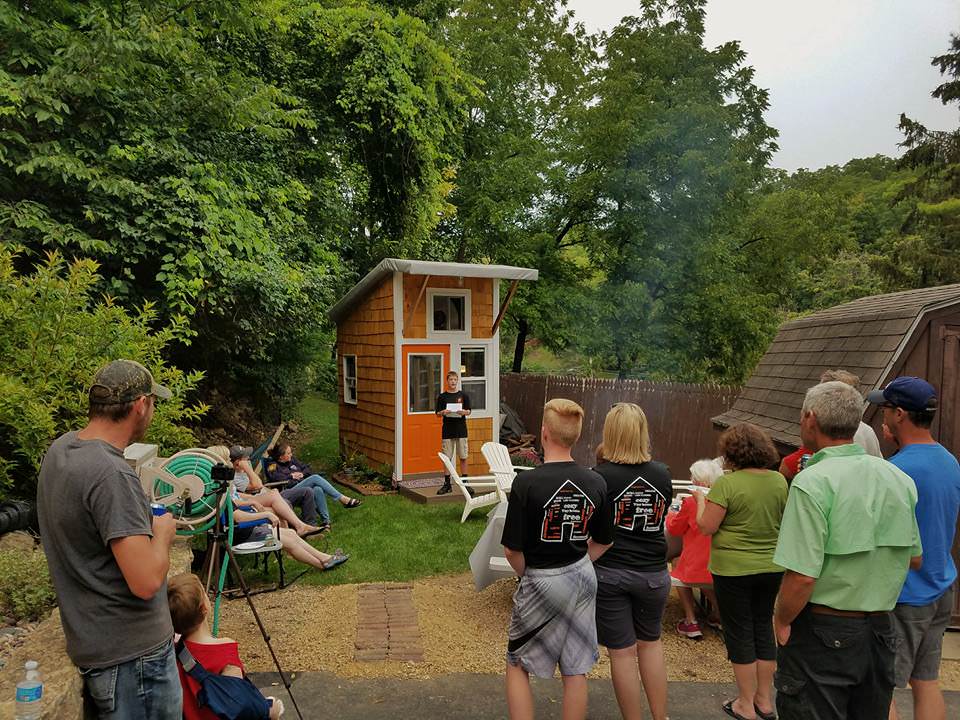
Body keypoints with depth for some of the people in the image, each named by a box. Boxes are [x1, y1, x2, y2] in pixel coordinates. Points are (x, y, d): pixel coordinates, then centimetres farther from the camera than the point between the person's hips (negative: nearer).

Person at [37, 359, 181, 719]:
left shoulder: (60, 448, 1)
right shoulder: (112, 474, -28)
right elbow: (147, 581, -29)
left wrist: (144, 518, 9)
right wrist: (162, 532, -12)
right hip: (133, 654, -9)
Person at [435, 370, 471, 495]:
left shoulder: (463, 395, 4)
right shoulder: (442, 397, 4)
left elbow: (468, 412, 5)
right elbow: (438, 413, 4)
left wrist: (463, 412, -17)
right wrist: (443, 412, -17)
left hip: (461, 429, 0)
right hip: (447, 430, 0)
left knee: (463, 457, 3)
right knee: (447, 458, 3)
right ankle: (447, 484, 11)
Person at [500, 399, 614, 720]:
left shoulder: (526, 483, -21)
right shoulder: (595, 483, -6)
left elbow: (512, 550, -18)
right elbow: (604, 541, 5)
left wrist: (526, 575, 1)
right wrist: (576, 567, 13)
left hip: (541, 582, -4)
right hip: (583, 578, 5)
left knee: (518, 664, 16)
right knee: (575, 669, 17)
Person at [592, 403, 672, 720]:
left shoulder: (599, 476, -16)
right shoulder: (662, 474, -5)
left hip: (609, 572, -3)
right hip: (653, 572, 4)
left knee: (622, 651, 10)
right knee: (651, 642, 23)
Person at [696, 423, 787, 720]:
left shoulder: (726, 483, -20)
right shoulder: (779, 481, -2)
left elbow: (707, 527, -16)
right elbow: (782, 520, 12)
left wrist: (701, 500, 0)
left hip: (734, 569, -5)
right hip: (771, 566, 5)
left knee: (739, 632, 8)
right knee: (764, 627, 18)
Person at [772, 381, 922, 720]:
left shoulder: (812, 483, -21)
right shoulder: (899, 478, 1)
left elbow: (802, 576, -24)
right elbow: (914, 558, 11)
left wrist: (782, 622, -8)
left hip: (824, 633, -7)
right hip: (881, 630, 7)